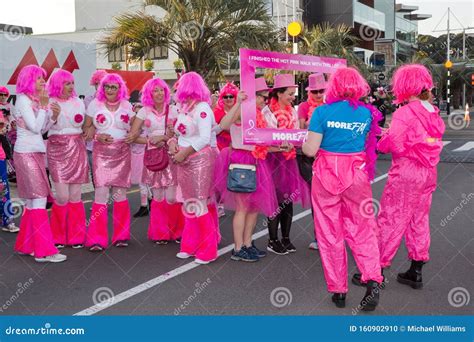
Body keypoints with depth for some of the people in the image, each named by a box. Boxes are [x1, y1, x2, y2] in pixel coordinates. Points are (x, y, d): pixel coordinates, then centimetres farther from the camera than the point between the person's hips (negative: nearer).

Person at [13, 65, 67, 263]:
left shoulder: (33, 100, 15)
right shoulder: (23, 99, -10)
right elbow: (35, 127, -17)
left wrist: (53, 116, -1)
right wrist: (44, 106, -13)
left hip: (35, 152, 9)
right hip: (26, 153, -9)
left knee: (33, 200, 10)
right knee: (39, 199, -11)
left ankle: (25, 245, 18)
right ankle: (43, 251, -9)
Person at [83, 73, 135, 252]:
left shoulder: (126, 106, 7)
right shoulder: (95, 104, 3)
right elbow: (87, 127, 6)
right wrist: (97, 136, -12)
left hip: (122, 153, 2)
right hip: (101, 152, -2)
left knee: (120, 193, 6)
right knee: (101, 192, -10)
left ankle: (121, 235, 18)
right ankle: (97, 239, -3)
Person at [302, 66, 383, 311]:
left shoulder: (323, 112, -9)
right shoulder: (367, 113, 0)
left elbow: (310, 150, -11)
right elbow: (370, 145, 4)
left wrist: (304, 141, 10)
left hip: (327, 175, -2)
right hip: (357, 175, 2)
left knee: (330, 234, 9)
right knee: (361, 230, 12)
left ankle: (338, 291, 15)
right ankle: (372, 280, -6)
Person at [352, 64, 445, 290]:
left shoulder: (404, 113, -17)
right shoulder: (433, 113, 7)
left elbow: (392, 144, -21)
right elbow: (423, 140, 12)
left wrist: (383, 139, 1)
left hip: (404, 174, -7)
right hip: (427, 174, 7)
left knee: (390, 220, 1)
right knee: (419, 220, 15)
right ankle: (416, 271, 23)